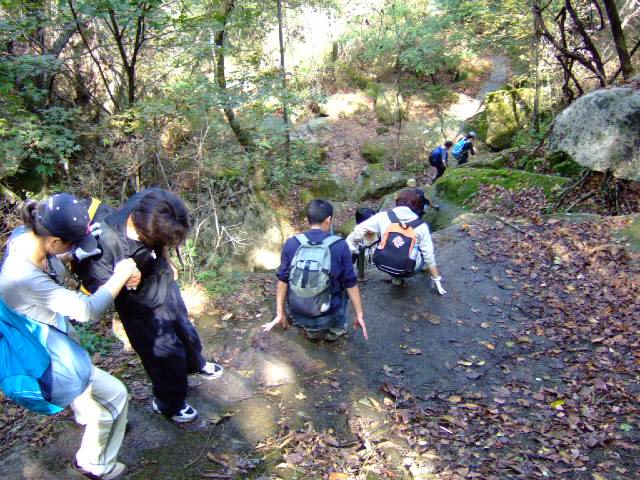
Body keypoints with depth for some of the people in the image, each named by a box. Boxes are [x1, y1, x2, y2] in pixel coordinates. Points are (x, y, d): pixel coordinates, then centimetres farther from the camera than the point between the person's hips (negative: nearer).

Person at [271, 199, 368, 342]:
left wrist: (280, 313, 8)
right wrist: (359, 314, 6)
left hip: (297, 314, 2)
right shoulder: (340, 246, -12)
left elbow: (282, 281, -2)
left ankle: (311, 330, 24)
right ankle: (335, 329, 26)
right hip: (328, 315, -1)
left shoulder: (290, 244, -8)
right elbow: (351, 283, -6)